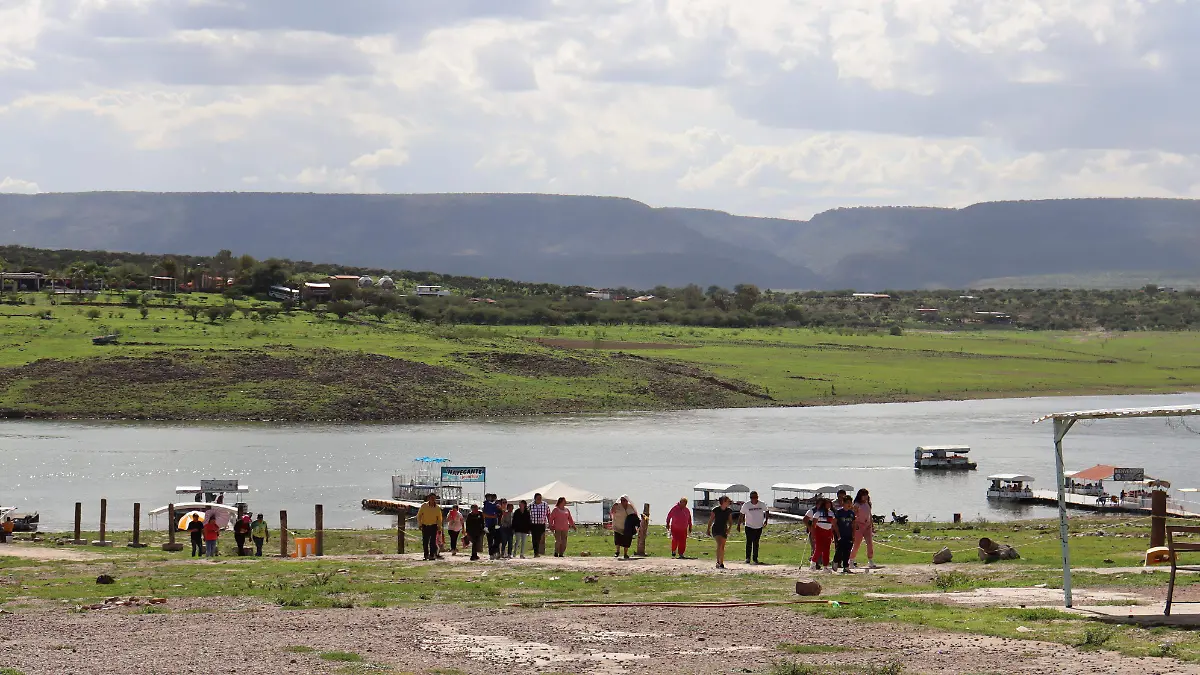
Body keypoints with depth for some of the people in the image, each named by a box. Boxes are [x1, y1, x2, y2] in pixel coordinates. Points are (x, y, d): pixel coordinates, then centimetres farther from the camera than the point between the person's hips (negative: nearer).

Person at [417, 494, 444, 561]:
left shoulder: (437, 508, -1)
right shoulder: (424, 506, -4)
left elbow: (439, 518, 10)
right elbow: (419, 515, 4)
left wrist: (439, 526, 0)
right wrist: (420, 524, -2)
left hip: (433, 526, 0)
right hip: (425, 526, 0)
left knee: (433, 541, -9)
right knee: (425, 542, 4)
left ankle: (432, 555, -7)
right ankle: (426, 555, 17)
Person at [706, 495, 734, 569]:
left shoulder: (729, 511, -2)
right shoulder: (716, 510, -13)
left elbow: (730, 520, 5)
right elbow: (711, 520, -2)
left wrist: (729, 528, -12)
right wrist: (708, 529, 3)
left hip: (724, 530, 5)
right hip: (716, 529, -5)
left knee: (722, 547, 9)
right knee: (719, 544, -22)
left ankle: (721, 563, 17)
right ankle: (718, 562, -26)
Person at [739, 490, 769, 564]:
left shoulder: (762, 505, -5)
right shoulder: (746, 505, -8)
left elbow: (766, 512, 14)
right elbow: (741, 515, 1)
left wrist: (766, 521, 7)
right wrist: (738, 524, -1)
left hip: (759, 527, 1)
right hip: (749, 527, -1)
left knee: (756, 544, 6)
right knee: (749, 543, -8)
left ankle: (755, 559, 14)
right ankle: (748, 558, 4)